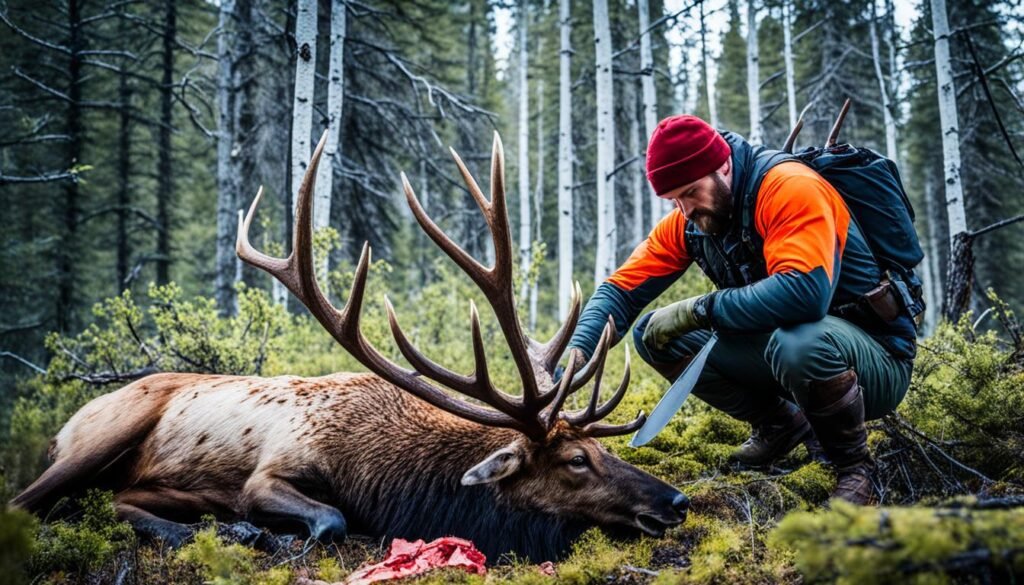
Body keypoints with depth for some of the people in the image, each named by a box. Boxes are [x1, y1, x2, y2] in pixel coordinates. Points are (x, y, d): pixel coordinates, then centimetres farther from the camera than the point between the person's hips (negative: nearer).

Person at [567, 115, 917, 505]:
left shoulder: (789, 187, -22)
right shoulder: (686, 223, -1)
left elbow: (804, 291, -37)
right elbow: (621, 290, -5)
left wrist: (698, 310, -27)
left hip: (876, 359, -7)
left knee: (799, 343, -41)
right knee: (653, 334, -5)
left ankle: (854, 465, -10)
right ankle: (779, 423, 10)